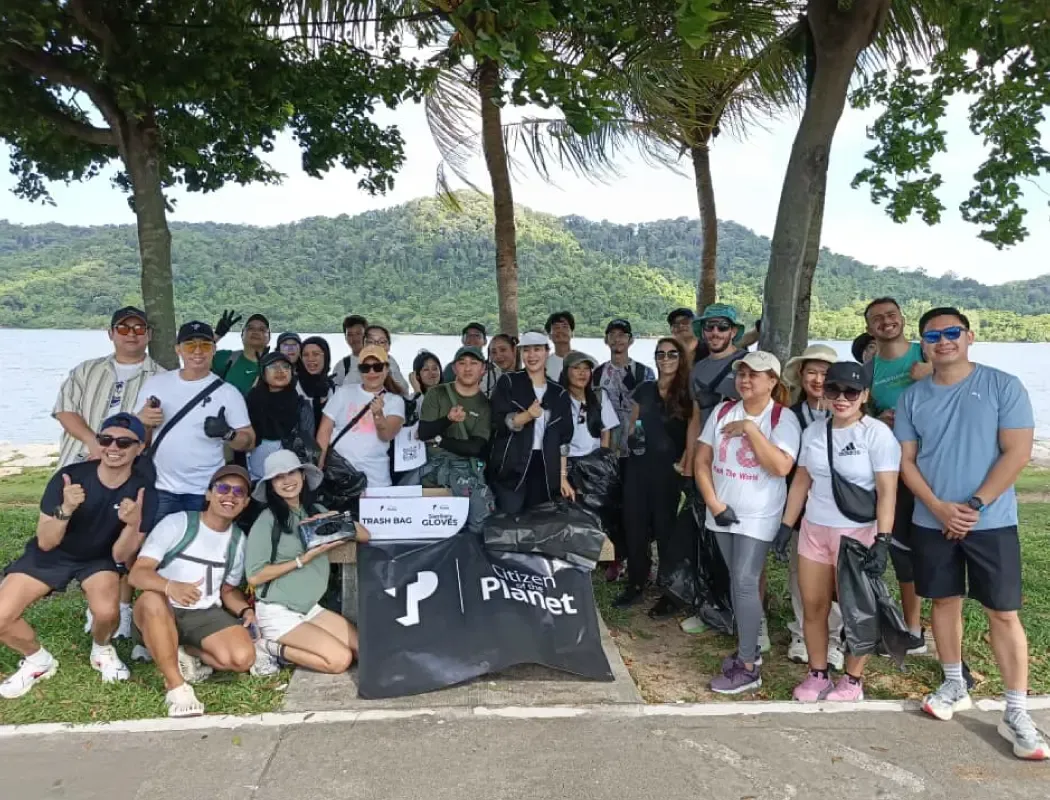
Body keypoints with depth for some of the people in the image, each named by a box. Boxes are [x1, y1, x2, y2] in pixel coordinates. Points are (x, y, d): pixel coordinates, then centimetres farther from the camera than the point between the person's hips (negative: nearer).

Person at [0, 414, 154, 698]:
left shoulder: (143, 493, -20)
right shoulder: (69, 477, -23)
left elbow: (120, 556, -15)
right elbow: (45, 543, -17)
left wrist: (133, 524, -36)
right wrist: (65, 510, -36)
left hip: (99, 559, -1)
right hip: (51, 555, 1)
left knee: (107, 612, -30)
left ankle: (101, 651, 6)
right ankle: (38, 660, 15)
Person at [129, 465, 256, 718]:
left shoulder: (237, 539, 6)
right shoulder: (176, 523, -9)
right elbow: (137, 574, -16)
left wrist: (246, 610, -8)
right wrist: (170, 586, -38)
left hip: (206, 615, 3)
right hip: (163, 615, -3)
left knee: (243, 658, -25)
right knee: (151, 600, -39)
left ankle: (184, 653, 5)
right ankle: (175, 685, -24)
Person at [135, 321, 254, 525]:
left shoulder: (227, 392, -4)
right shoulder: (155, 382, 4)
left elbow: (248, 442, -3)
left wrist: (227, 433, -24)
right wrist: (141, 419, -10)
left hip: (206, 493, -2)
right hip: (160, 490, 2)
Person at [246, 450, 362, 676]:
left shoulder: (316, 511, 6)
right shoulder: (267, 520, -12)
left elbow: (364, 536, 4)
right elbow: (254, 576, -15)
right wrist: (303, 559, -17)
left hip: (310, 608, 7)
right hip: (277, 613, -7)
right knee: (340, 659, -17)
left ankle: (285, 648, 7)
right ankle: (270, 649, 0)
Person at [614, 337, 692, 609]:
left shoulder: (688, 393, -3)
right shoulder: (644, 390, 8)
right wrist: (631, 438, -2)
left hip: (669, 470, -3)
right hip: (639, 466, 4)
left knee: (665, 528, 5)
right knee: (634, 526, 6)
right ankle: (635, 585, 19)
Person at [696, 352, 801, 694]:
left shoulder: (783, 419, -11)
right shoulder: (722, 411, 2)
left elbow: (781, 467, -24)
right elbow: (702, 461, 2)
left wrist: (750, 428, -21)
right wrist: (713, 503, -8)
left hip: (758, 516, -5)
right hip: (723, 513, 5)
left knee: (744, 582, -9)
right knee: (737, 582, 14)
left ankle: (748, 667, 1)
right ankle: (748, 647, 30)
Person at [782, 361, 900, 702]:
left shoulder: (877, 433, -10)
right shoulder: (813, 432, 6)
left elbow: (887, 492, -15)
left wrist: (882, 541, -21)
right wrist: (786, 525, 9)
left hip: (858, 533, -5)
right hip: (813, 530, 5)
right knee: (813, 606, 10)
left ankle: (853, 681, 23)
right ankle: (817, 674, 26)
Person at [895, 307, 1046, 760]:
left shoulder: (1003, 386, -5)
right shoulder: (912, 398, 3)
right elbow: (906, 461, 2)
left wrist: (973, 506, -15)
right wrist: (940, 509, -12)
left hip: (992, 522, -3)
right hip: (931, 522, 3)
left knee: (1003, 613, 0)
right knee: (945, 601, 13)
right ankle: (954, 686, 30)